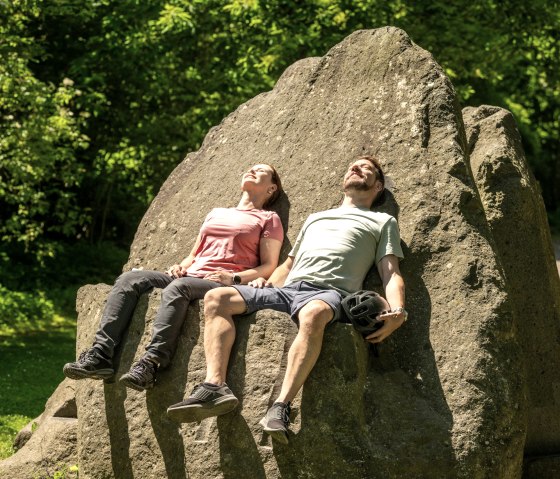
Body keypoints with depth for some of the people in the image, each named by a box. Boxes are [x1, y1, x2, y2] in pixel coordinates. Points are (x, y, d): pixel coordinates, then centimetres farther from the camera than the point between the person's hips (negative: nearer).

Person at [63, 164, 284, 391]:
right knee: (129, 279, -18)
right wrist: (181, 267, 6)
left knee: (177, 287, -38)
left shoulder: (268, 219, 16)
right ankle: (100, 354, -31)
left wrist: (235, 278, -13)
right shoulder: (216, 213, 33)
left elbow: (269, 267, 4)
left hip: (220, 285, -6)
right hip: (189, 276, 6)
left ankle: (150, 363, -52)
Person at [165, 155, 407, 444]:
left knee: (312, 315, -43)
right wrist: (269, 282, 15)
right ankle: (215, 388, -32)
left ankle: (281, 407, -49)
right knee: (216, 298, -17)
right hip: (286, 289, 6)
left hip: (328, 292, -6)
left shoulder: (383, 222, 24)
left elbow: (391, 274, 10)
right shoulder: (315, 218, 39)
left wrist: (397, 310, -10)